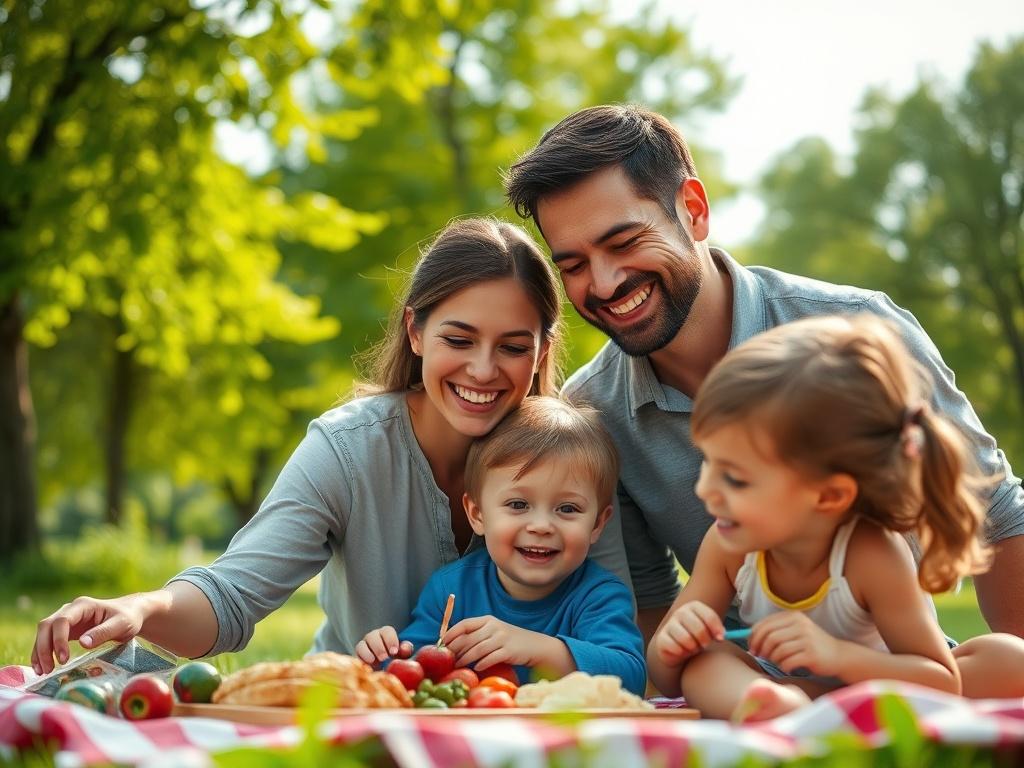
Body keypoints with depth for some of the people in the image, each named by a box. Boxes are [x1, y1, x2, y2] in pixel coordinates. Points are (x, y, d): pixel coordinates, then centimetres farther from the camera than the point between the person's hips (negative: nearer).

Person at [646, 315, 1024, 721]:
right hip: (780, 688, 2)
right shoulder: (725, 546, -18)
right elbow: (668, 682, -10)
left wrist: (836, 654, -41)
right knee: (706, 660, -26)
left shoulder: (871, 558, -31)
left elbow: (944, 684, -27)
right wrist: (669, 648, -35)